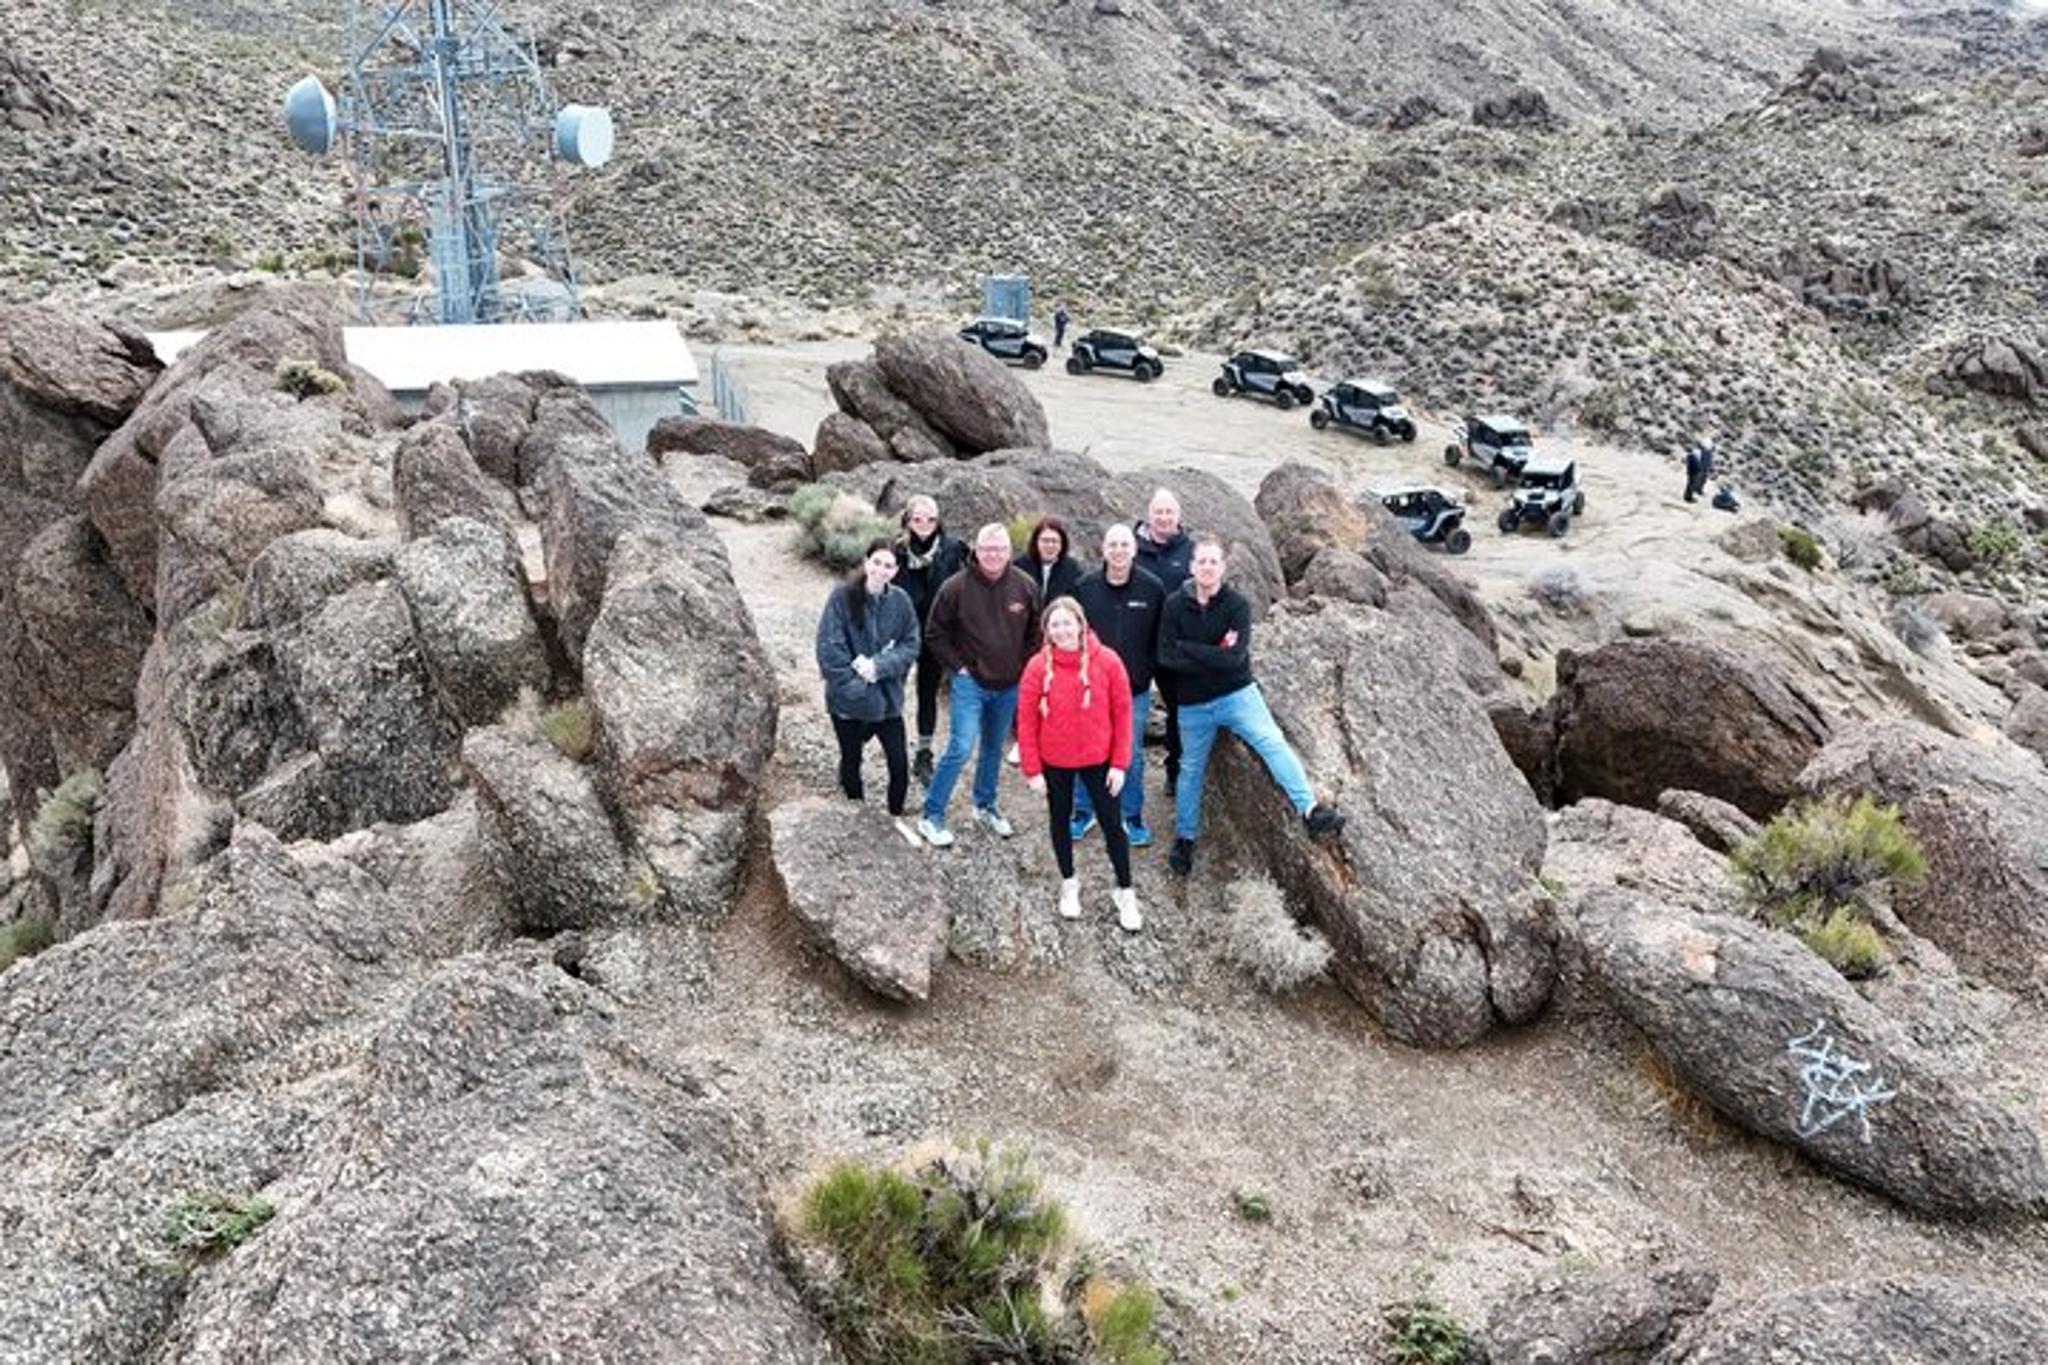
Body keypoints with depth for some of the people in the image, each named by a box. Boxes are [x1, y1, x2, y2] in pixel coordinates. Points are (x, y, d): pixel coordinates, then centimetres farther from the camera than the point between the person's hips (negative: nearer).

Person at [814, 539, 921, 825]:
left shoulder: (901, 601, -4)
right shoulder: (843, 596, -13)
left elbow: (910, 646, -3)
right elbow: (828, 647, -15)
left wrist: (879, 665, -19)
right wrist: (853, 683, -18)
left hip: (887, 698, 1)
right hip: (847, 699, -1)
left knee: (899, 764, -1)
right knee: (851, 761, 16)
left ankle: (896, 817, 21)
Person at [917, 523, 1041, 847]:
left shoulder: (1025, 588, -4)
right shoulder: (956, 587, -13)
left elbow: (1035, 633, 10)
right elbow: (935, 634, -3)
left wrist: (1024, 668, 3)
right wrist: (957, 666, -7)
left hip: (1009, 686, 4)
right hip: (970, 683, -4)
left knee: (994, 748, 17)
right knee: (961, 748, -11)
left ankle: (985, 807, 36)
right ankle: (932, 816, 1)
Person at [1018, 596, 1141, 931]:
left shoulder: (1107, 661, -13)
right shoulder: (1039, 667, -12)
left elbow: (1122, 713, -6)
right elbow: (1026, 721, -7)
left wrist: (1119, 763, -7)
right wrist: (1032, 770, -7)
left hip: (1098, 760, -1)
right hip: (1055, 763, 1)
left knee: (1112, 823, 7)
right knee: (1061, 821, 17)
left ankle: (1125, 893, 24)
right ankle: (1069, 883, 38)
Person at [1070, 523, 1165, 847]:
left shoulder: (1152, 589, -7)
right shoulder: (1085, 587, -5)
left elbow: (1160, 638, 0)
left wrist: (1150, 671, -2)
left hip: (1135, 688, -1)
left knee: (1132, 754, 10)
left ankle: (1133, 817, 25)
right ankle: (1084, 811, 26)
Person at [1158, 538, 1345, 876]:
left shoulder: (1237, 604, -10)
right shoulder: (1175, 606, -6)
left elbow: (1235, 656, -21)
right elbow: (1166, 657, -14)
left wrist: (1189, 649, -16)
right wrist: (1214, 656, -18)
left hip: (1237, 694, -2)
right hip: (1193, 704, 2)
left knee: (1273, 743, -23)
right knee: (1191, 770, 12)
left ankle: (1311, 810, -29)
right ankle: (1185, 839, 29)